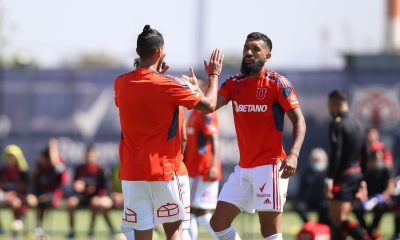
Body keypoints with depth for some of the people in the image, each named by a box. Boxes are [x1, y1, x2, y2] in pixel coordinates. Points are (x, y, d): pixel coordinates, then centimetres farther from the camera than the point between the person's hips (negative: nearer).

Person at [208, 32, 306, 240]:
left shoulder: (277, 83, -6)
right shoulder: (234, 83, 10)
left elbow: (299, 120, -10)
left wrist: (293, 154, -24)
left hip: (269, 166, -7)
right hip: (243, 168, 7)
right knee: (218, 223, 5)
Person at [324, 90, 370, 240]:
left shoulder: (337, 124, -11)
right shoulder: (358, 125, 15)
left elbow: (335, 153, -20)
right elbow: (365, 155, 18)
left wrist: (329, 179, -22)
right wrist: (362, 179, 24)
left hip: (342, 177, -9)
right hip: (356, 175, 9)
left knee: (339, 219, -11)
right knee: (340, 219, 13)